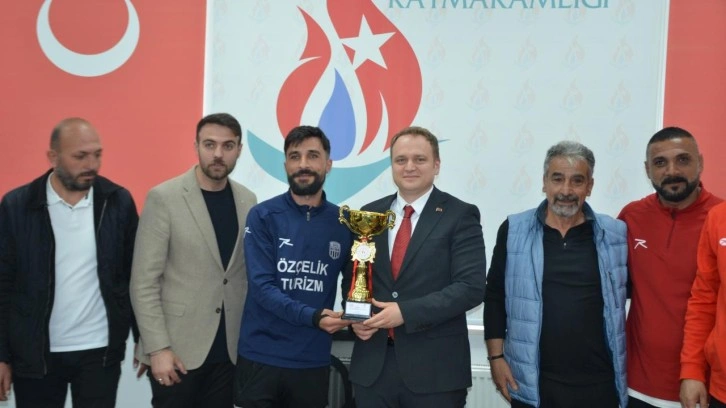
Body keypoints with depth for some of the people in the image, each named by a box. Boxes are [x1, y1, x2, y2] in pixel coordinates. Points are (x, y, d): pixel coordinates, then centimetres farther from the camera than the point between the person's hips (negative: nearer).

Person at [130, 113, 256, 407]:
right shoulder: (164, 198, -8)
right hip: (178, 349, -4)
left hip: (228, 349, 4)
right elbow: (143, 282, -10)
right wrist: (158, 347, -13)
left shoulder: (248, 201, 4)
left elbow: (249, 274, 10)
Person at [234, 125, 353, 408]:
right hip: (261, 357, -2)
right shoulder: (263, 216, -5)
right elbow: (261, 286, -13)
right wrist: (313, 317, -24)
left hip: (313, 360, 2)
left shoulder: (343, 223, 1)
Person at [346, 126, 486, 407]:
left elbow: (471, 287, -12)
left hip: (435, 366, -3)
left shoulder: (460, 216, -4)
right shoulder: (369, 215, 9)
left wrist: (406, 312, -18)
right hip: (372, 364, 4)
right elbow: (352, 277, 14)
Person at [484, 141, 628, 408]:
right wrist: (496, 357, 0)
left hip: (599, 384, 1)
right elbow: (495, 297, 4)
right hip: (532, 383, 0)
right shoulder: (513, 231, 0)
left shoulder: (616, 234, 1)